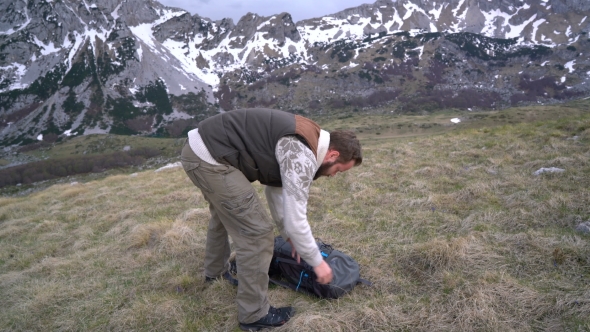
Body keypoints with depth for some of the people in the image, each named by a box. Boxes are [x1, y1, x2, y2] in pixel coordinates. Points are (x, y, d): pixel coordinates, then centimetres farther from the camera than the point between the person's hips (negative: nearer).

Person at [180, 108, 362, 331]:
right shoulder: (302, 156, -18)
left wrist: (289, 236, 27)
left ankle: (216, 271, 57)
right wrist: (317, 262, -2)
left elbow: (275, 187, 23)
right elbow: (296, 220, -18)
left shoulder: (301, 142, 12)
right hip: (209, 157, -11)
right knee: (257, 234, -6)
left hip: (199, 148, 11)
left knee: (225, 214, 32)